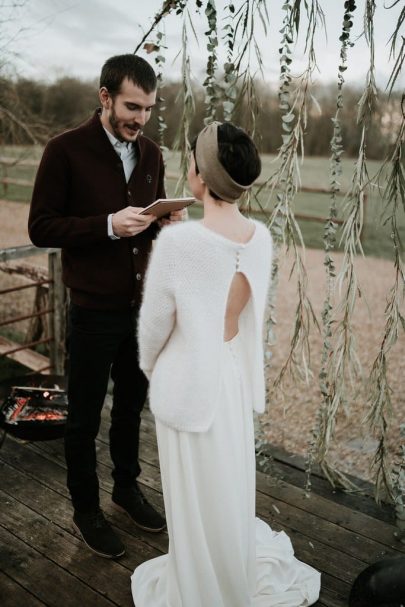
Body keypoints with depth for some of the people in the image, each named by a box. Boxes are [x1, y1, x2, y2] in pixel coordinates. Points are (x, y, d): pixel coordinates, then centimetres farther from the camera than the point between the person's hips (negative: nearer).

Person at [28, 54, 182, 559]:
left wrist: (166, 220, -7)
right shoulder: (66, 150, -10)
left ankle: (127, 487, 41)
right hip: (94, 309, -5)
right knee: (84, 417, 10)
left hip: (142, 304, 5)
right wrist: (109, 225, -24)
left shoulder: (151, 153, 6)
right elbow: (41, 228, -12)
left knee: (132, 404, 20)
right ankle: (85, 509, 31)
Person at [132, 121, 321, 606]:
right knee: (231, 484, 27)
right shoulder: (261, 238, -10)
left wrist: (150, 367, 5)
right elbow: (251, 310, 3)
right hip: (237, 374, 6)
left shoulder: (178, 242, -28)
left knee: (194, 497, 16)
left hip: (190, 381, -6)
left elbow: (154, 325, -15)